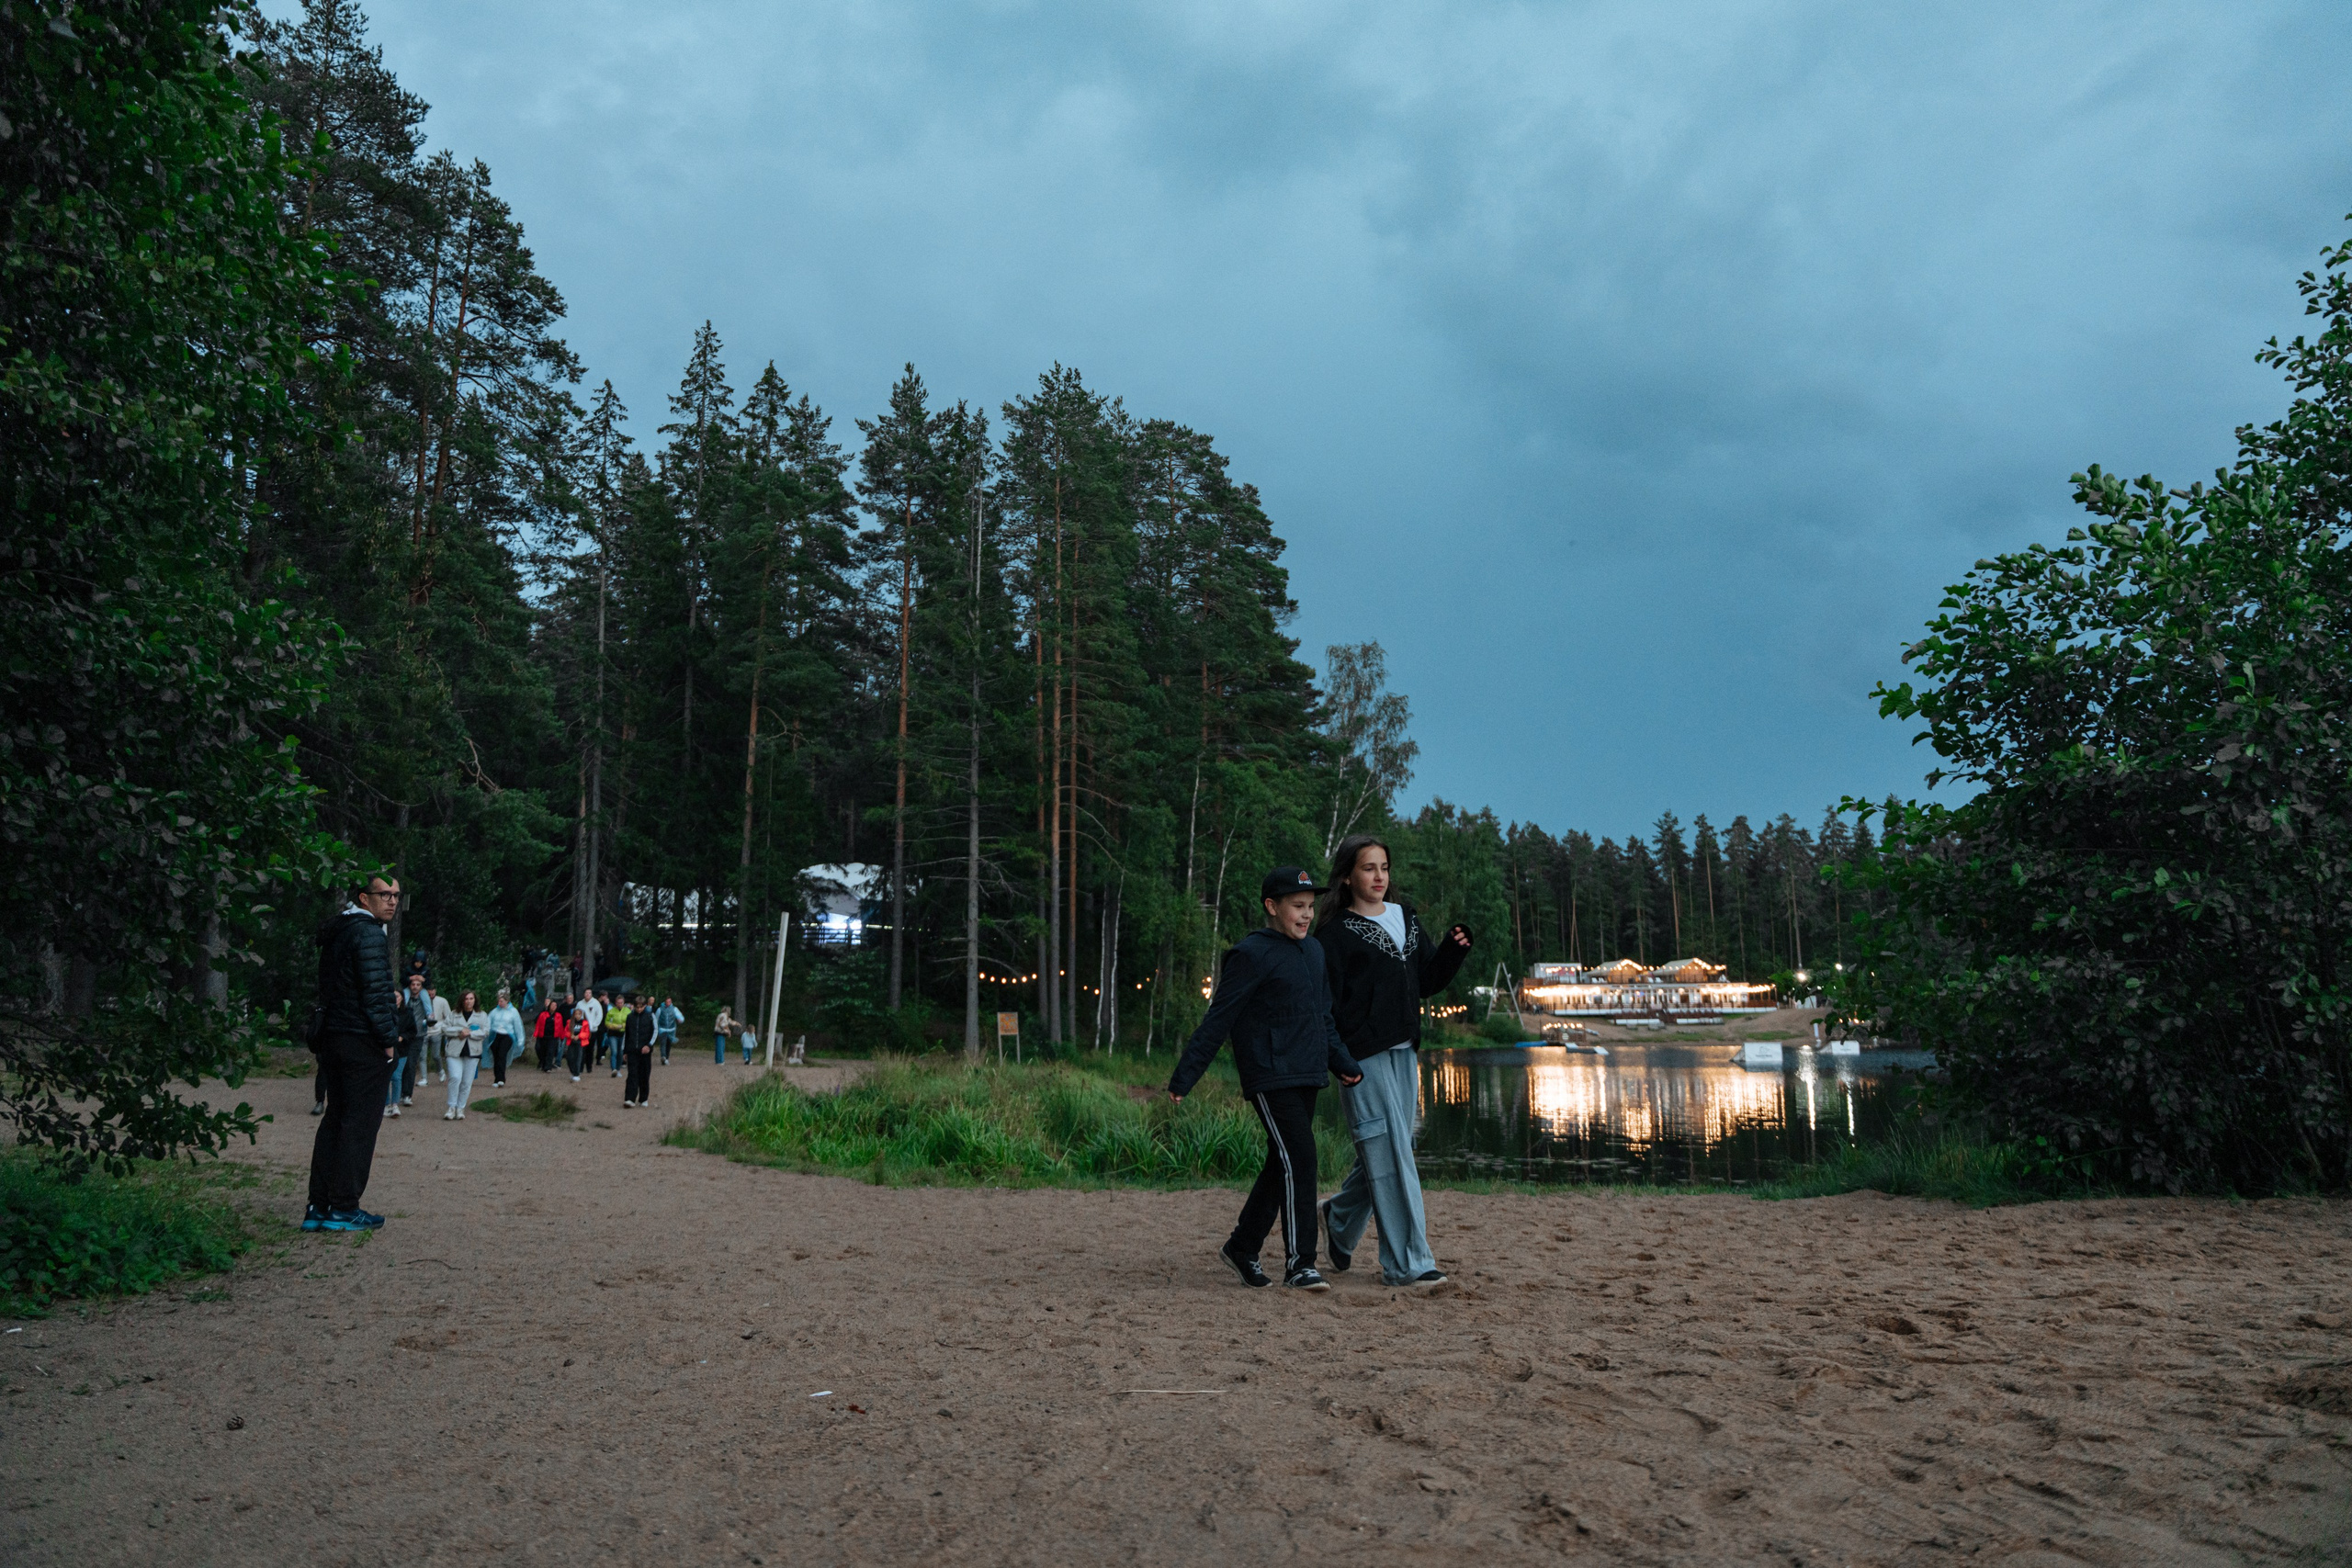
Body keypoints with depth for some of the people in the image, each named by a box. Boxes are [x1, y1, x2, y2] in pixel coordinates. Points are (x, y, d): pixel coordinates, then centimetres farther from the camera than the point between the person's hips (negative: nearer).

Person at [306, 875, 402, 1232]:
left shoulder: (334, 933, 17)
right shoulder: (370, 935, -14)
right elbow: (375, 993, -18)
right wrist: (389, 1039, -12)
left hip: (334, 1038, 10)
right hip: (364, 1042, -10)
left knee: (334, 1119, 12)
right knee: (360, 1123, -4)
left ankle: (318, 1207, 14)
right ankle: (344, 1209, -1)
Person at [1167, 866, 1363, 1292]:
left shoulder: (1314, 951, 15)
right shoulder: (1251, 954, -10)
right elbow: (1217, 1022, -11)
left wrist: (1342, 1064, 19)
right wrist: (1183, 1078, -13)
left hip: (1306, 1078, 8)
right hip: (1270, 1077, -8)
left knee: (1282, 1165, 11)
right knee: (1299, 1159, -13)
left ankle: (1241, 1247, 25)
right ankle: (1298, 1264, -7)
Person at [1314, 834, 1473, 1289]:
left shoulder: (1405, 916, 14)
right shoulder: (1336, 934, -7)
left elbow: (1428, 980, 17)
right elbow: (1322, 1001, -12)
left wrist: (1453, 948, 0)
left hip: (1404, 1051, 7)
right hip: (1364, 1058, -7)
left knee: (1385, 1151, 14)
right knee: (1389, 1153, -6)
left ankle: (1340, 1218, 37)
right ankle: (1407, 1263, -1)